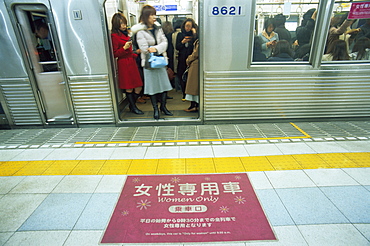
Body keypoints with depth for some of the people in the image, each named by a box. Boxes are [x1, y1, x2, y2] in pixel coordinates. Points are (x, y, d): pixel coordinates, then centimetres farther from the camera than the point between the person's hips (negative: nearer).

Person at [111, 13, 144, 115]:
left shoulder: (126, 33, 18)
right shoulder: (114, 35, -7)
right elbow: (115, 54, -9)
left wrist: (134, 54, 16)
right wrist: (124, 48, -20)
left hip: (131, 61, 8)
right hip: (123, 63, -8)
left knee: (138, 87, 5)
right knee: (129, 88, 0)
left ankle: (132, 104, 23)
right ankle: (133, 107, 15)